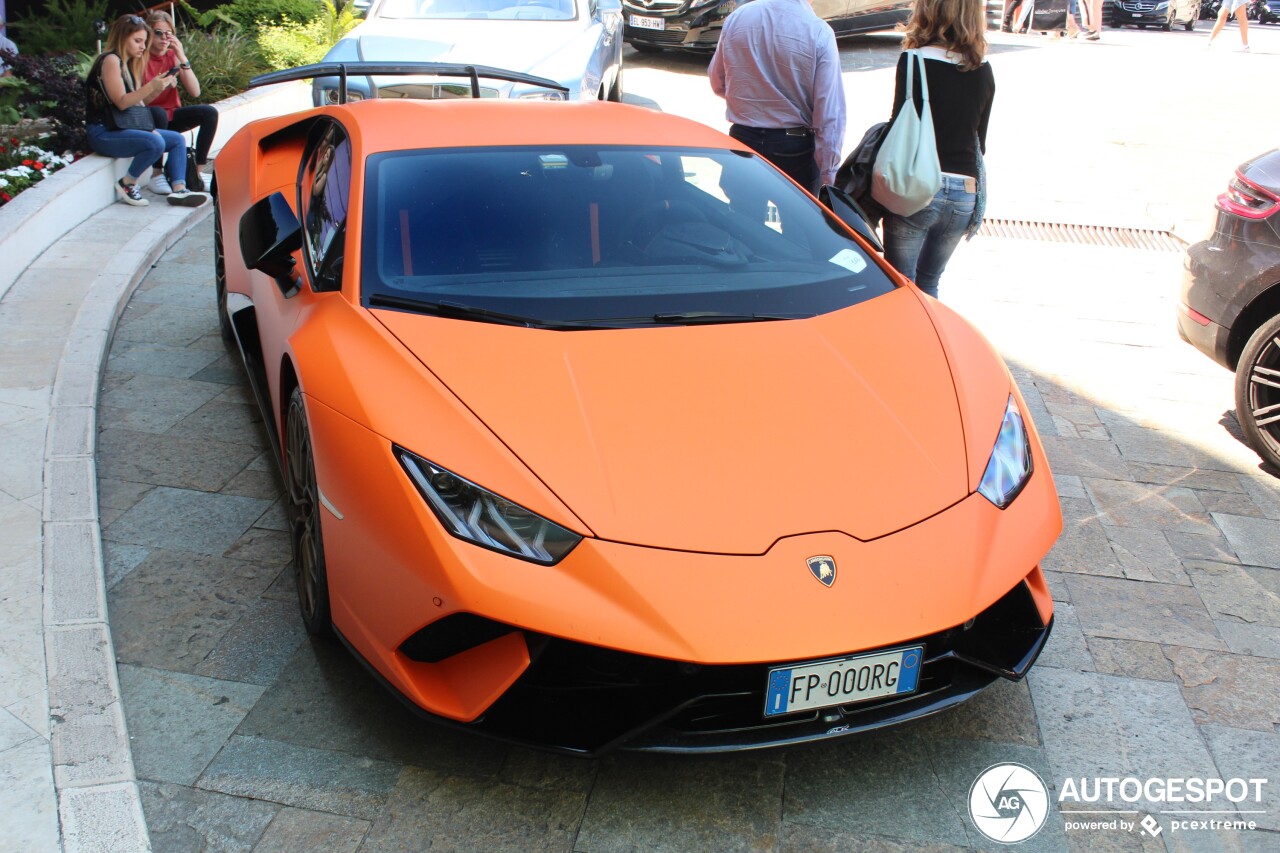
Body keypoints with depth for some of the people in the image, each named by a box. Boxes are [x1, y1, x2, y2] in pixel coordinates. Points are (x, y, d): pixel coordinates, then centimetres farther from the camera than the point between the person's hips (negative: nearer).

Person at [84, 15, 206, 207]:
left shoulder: (127, 63, 17)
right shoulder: (111, 60, -11)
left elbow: (138, 101, 12)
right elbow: (121, 102, -19)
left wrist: (160, 86, 0)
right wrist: (151, 86, -26)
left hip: (121, 127, 10)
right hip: (103, 133, -10)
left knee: (178, 139, 4)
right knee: (156, 142, -31)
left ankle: (179, 190, -12)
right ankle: (127, 184, -10)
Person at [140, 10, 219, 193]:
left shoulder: (173, 55, 1)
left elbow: (195, 92, -10)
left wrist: (182, 58, -18)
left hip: (172, 117, 5)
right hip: (148, 119, -5)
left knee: (210, 112, -15)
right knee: (158, 113, -37)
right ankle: (157, 176, -27)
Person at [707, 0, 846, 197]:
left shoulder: (736, 18, -4)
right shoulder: (818, 31, -14)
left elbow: (718, 83, 10)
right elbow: (829, 114, -15)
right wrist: (829, 173, -10)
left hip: (742, 140, 3)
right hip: (795, 147, -3)